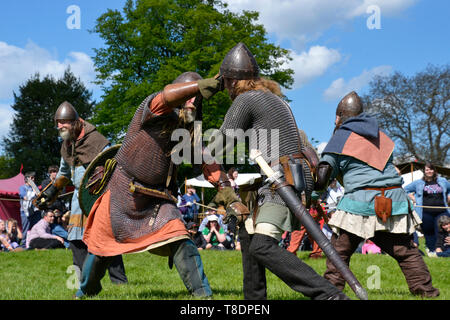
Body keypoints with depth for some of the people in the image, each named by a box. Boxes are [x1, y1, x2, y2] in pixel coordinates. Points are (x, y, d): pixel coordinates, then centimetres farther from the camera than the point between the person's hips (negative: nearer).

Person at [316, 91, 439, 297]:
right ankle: (425, 289, 11)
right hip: (394, 199, 5)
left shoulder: (340, 138, 3)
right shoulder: (379, 134, 18)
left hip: (361, 201, -4)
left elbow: (321, 181, -3)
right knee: (405, 250, 11)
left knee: (339, 250, 6)